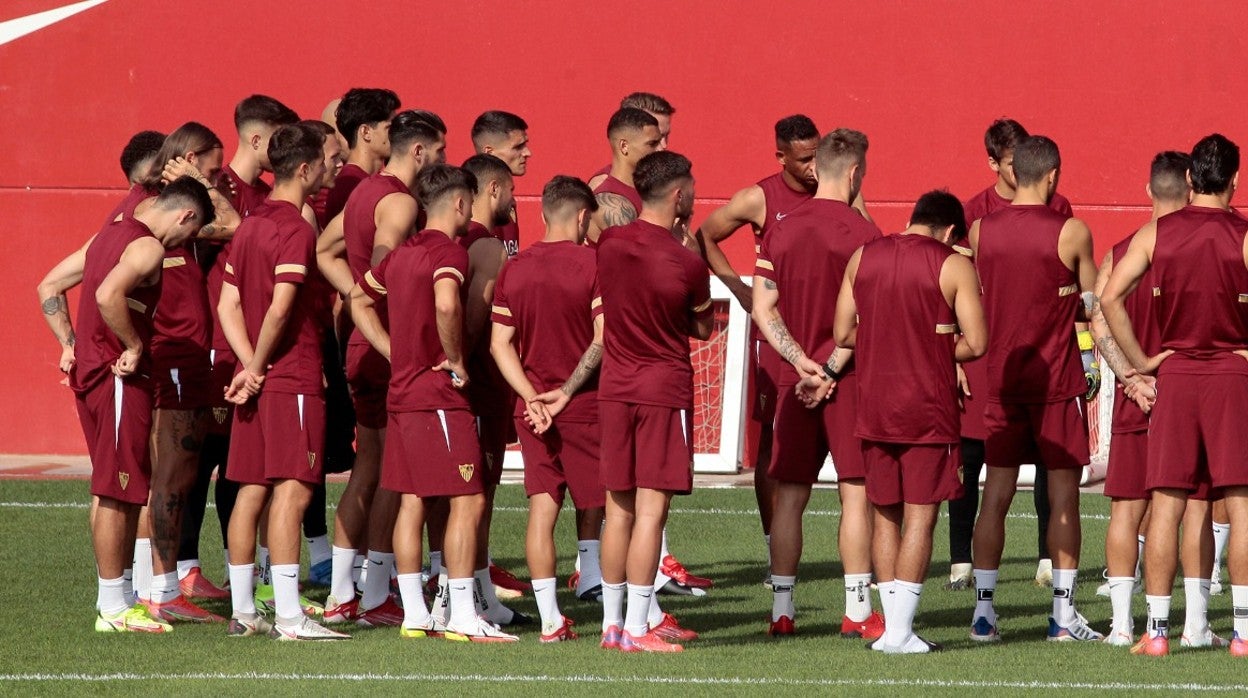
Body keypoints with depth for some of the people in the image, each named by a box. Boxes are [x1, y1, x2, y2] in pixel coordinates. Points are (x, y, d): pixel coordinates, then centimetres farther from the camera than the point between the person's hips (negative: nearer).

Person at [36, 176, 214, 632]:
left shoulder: (107, 236, 15)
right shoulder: (148, 247, -14)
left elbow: (49, 287, 19)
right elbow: (108, 295, -31)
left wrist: (69, 344, 15)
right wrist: (135, 348, -20)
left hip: (90, 370, 10)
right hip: (121, 381, -10)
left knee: (110, 490, 16)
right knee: (118, 491, -5)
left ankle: (114, 597, 22)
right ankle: (114, 609, -2)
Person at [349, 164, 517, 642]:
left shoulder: (401, 254, 13)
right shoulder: (449, 252, -13)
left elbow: (359, 301, 26)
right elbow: (446, 303, -33)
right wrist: (455, 360, -18)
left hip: (401, 393, 9)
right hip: (439, 395, -9)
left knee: (412, 502, 9)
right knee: (468, 500, -7)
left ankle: (414, 614, 11)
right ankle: (462, 617, -10)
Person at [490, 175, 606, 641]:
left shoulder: (513, 269, 5)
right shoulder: (592, 265, -8)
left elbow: (500, 344, 2)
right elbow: (603, 340, -14)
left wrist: (532, 396, -3)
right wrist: (568, 390, -8)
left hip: (533, 407, 4)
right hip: (585, 405, -4)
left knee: (542, 506, 1)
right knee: (594, 501, 14)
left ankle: (550, 619, -2)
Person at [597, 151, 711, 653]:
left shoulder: (609, 244, -1)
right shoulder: (685, 263, -14)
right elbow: (704, 329, 2)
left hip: (614, 388, 5)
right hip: (665, 389, -5)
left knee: (619, 507, 11)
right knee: (651, 509, -4)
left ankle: (613, 621, 15)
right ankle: (638, 627, -5)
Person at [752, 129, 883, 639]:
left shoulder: (781, 229, 6)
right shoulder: (862, 233, -8)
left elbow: (763, 309, 1)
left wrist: (801, 361, -3)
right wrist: (830, 370, -10)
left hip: (795, 381, 5)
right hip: (850, 379, -5)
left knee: (789, 495, 8)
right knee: (856, 493, 0)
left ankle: (781, 610, 8)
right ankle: (857, 612, -1)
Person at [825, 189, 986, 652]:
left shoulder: (863, 258, 7)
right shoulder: (953, 267, -6)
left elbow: (843, 334, 8)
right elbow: (975, 343, -9)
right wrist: (937, 350, 9)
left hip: (874, 407, 4)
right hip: (928, 410, -4)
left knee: (885, 513, 11)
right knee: (920, 514, -2)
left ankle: (892, 623, 10)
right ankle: (900, 630, -6)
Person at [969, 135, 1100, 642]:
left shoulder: (980, 231, 1)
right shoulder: (1071, 233, -8)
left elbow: (975, 304, 10)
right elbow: (1092, 306, 2)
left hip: (1000, 378, 3)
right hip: (1057, 381, -3)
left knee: (996, 495, 6)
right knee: (1063, 495, 3)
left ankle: (983, 611, 3)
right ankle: (1064, 615, 2)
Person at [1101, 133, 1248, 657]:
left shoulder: (1155, 234, 2)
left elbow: (1110, 298, -4)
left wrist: (1139, 361, 3)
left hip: (1174, 374, 2)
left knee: (1166, 504, 4)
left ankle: (1156, 629, 3)